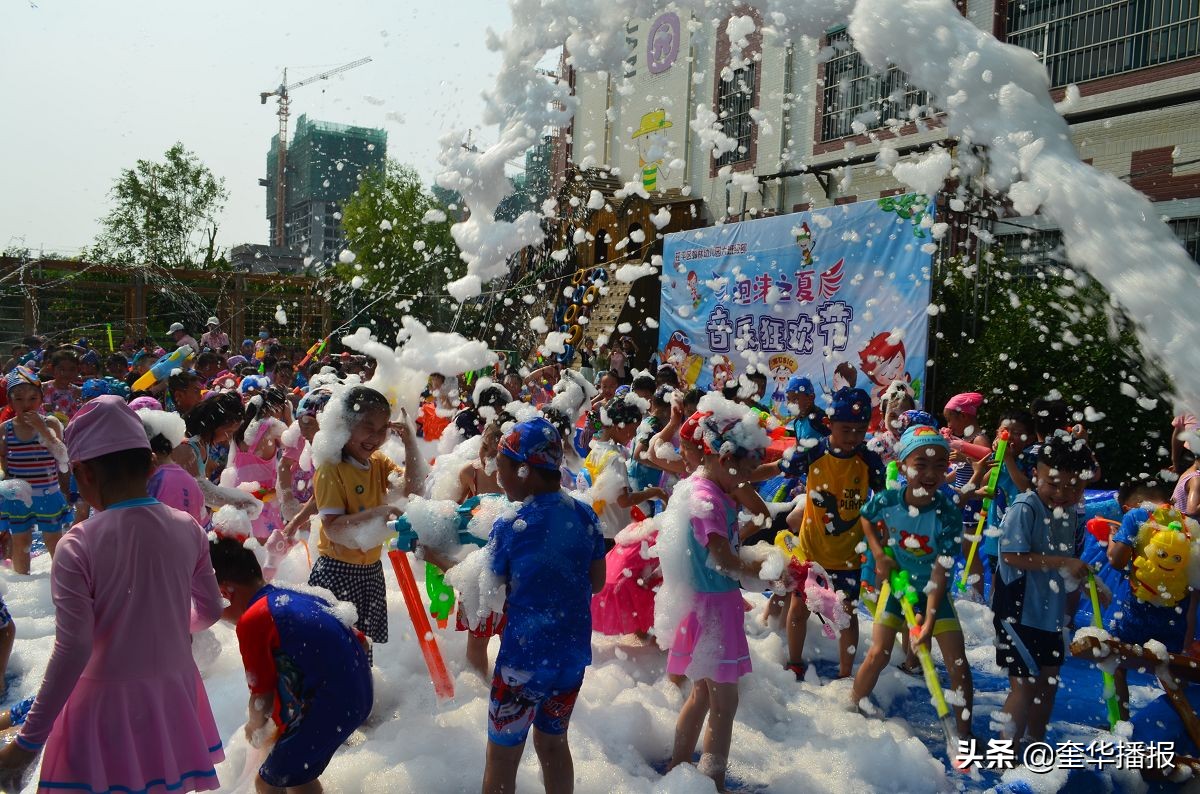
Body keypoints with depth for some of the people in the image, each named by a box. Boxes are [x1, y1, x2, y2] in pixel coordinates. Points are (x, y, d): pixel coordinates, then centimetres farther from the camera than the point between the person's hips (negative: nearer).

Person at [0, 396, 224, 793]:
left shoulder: (77, 546, -19)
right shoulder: (188, 529, -7)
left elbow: (72, 652, -19)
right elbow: (210, 611, 5)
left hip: (108, 700, -3)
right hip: (173, 693, 4)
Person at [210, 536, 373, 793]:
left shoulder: (251, 620, -11)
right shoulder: (301, 596, 12)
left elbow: (262, 698, -6)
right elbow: (360, 642, 17)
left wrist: (255, 727, 15)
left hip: (328, 710, -8)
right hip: (360, 697, 8)